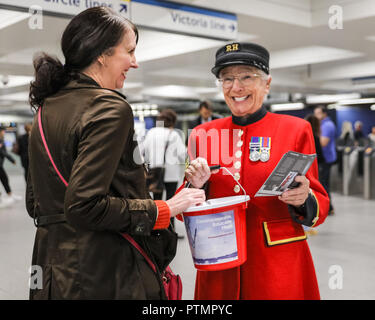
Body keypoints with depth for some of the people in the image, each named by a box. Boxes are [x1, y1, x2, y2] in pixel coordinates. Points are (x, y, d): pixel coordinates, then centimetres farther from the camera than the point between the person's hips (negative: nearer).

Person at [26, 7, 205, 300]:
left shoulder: (47, 107, 10)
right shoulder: (109, 108, -16)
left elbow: (35, 204, 14)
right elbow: (84, 206, -24)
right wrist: (162, 211, -15)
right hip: (106, 274, -8)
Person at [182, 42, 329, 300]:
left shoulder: (297, 129, -3)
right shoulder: (202, 134, 3)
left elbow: (320, 208, -1)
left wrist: (303, 200, -22)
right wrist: (195, 186, -13)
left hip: (280, 269, -2)